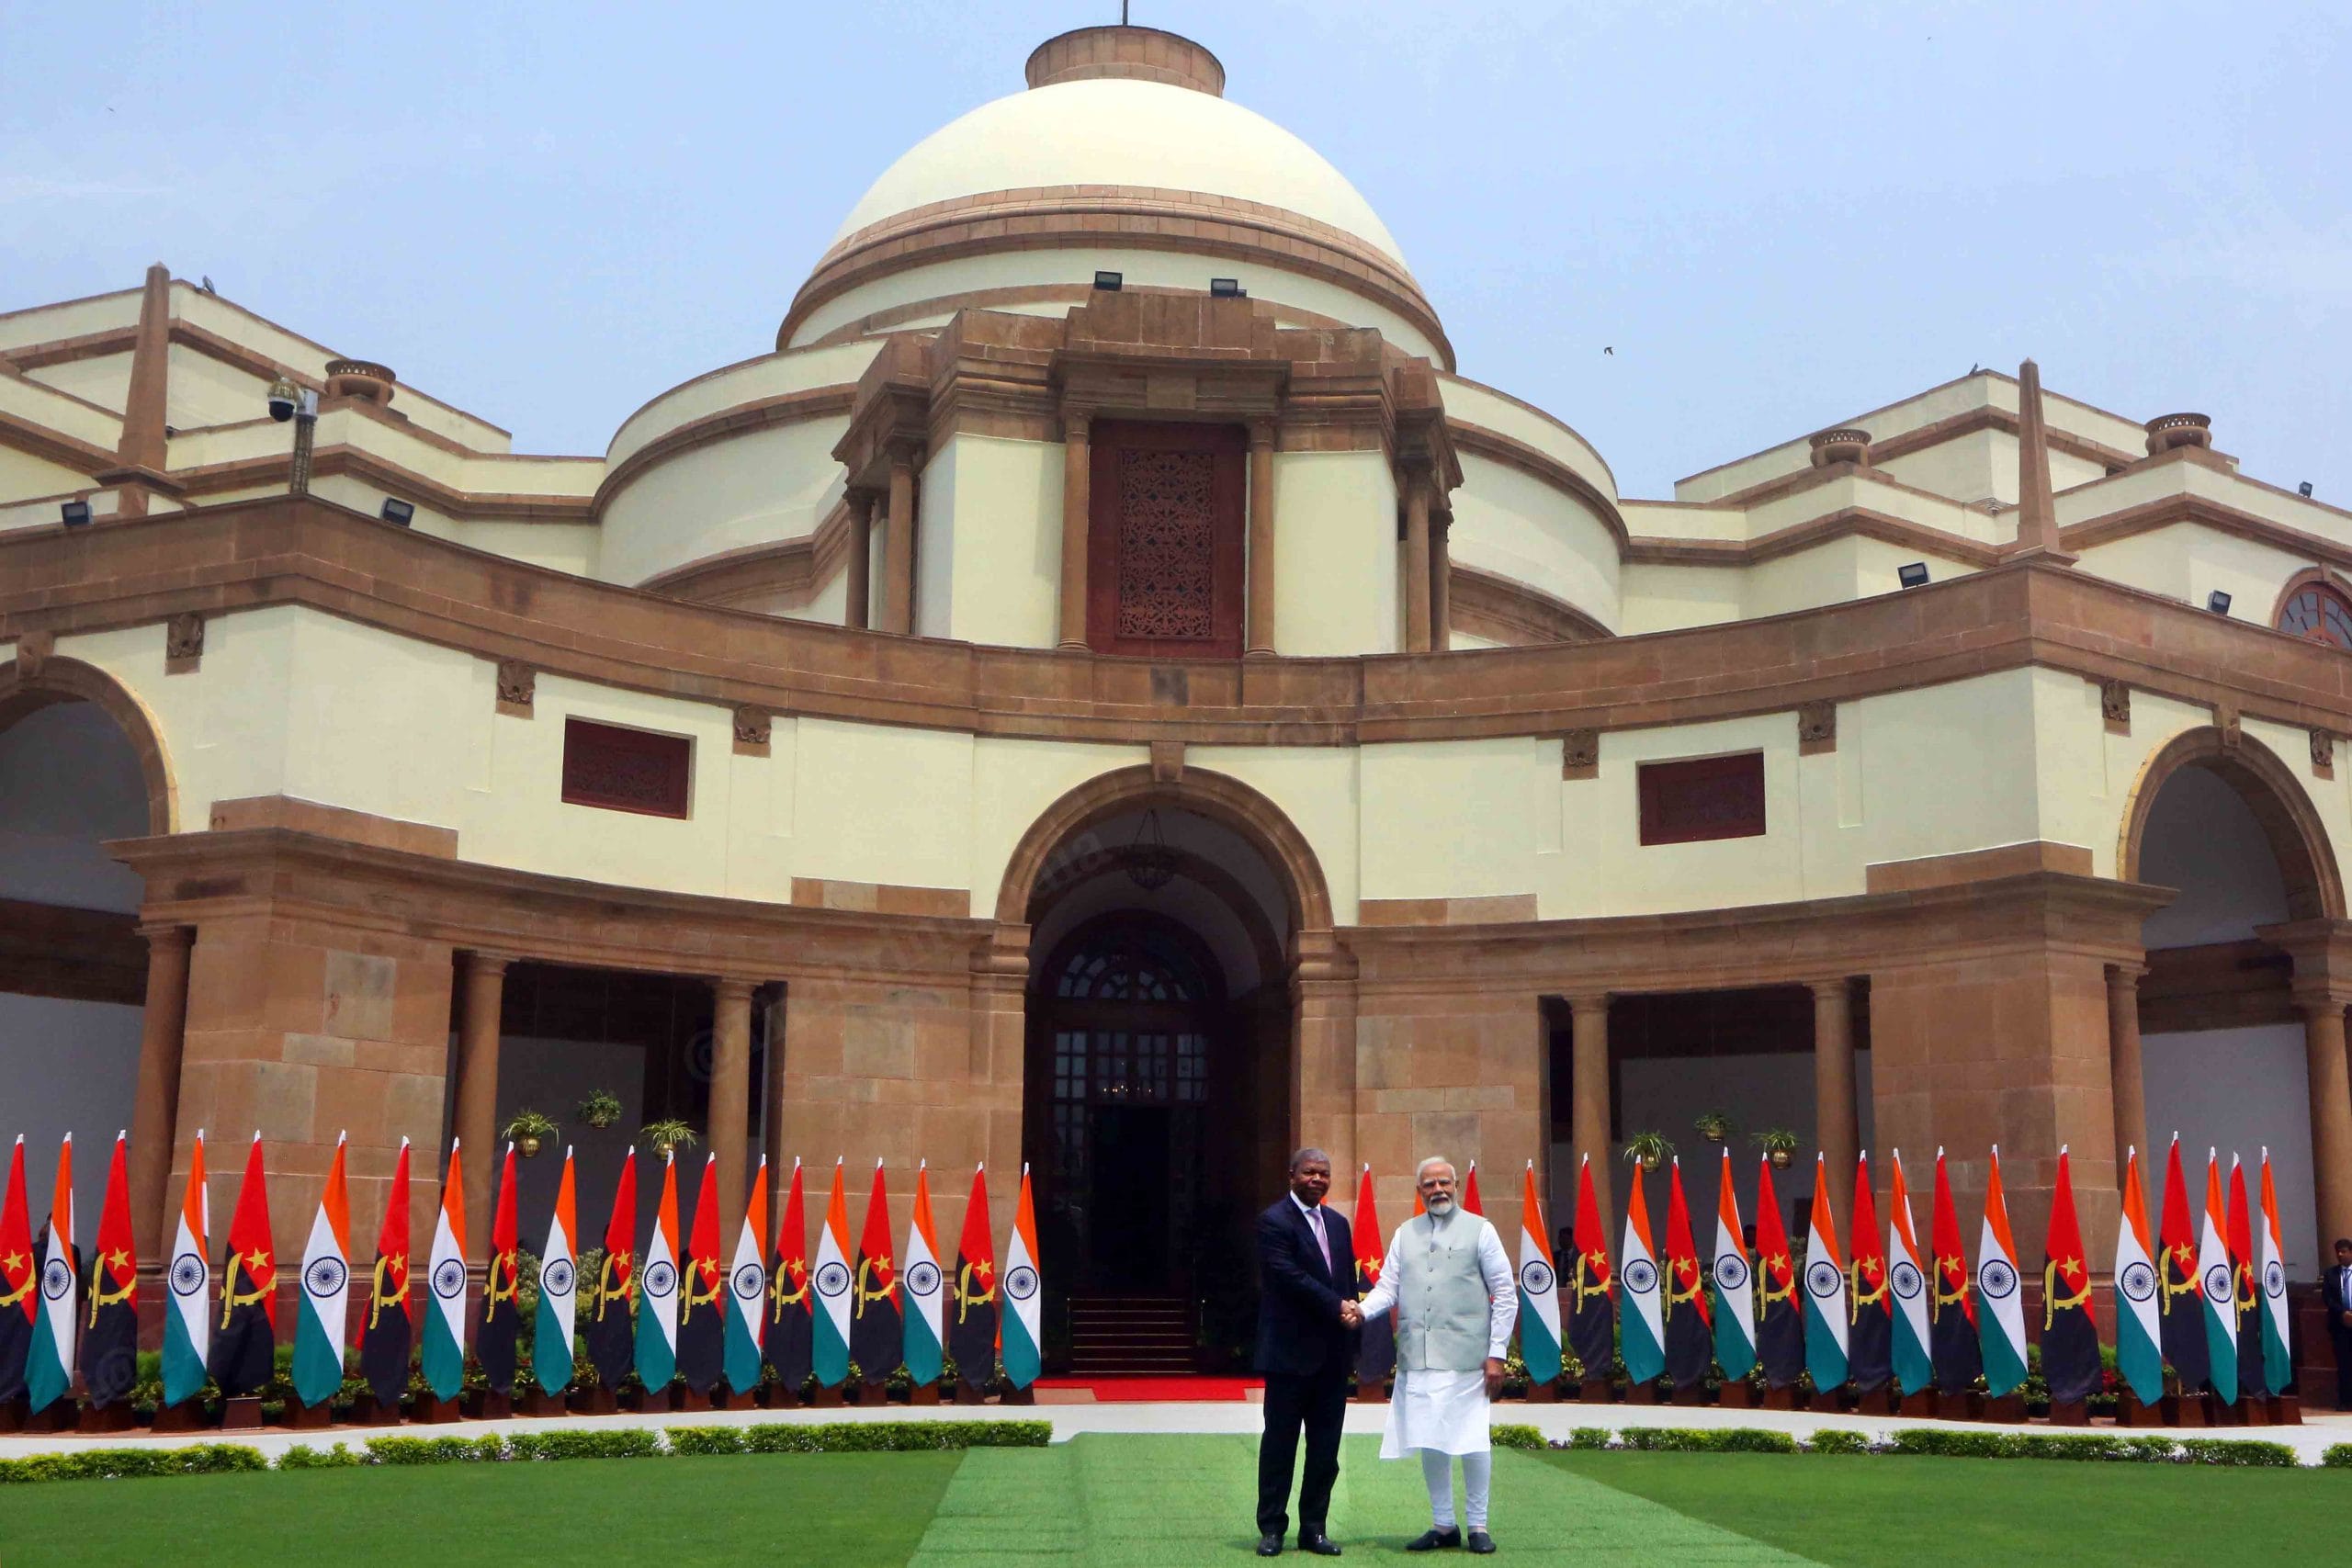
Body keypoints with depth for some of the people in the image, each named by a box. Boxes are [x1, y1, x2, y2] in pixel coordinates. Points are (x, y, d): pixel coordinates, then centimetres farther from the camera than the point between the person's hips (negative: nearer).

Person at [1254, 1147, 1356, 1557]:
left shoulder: (1337, 1224, 16)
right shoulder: (1274, 1221, -7)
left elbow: (1349, 1281, 19)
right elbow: (1291, 1276, -16)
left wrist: (1352, 1312, 4)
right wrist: (1338, 1307, -16)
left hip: (1333, 1354, 6)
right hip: (1291, 1351, -6)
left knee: (1326, 1447, 8)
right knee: (1280, 1442, 1)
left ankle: (1314, 1528, 15)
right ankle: (1271, 1528, 9)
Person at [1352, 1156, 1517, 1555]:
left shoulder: (1479, 1230, 3)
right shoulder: (1405, 1234, 14)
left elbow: (1505, 1294, 2)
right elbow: (1388, 1286, 10)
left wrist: (1497, 1353, -4)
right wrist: (1364, 1309, -12)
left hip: (1464, 1356, -4)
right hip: (1417, 1358, 4)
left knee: (1472, 1441, -3)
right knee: (1428, 1443, 7)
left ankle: (1478, 1526, 12)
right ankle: (1443, 1525, 20)